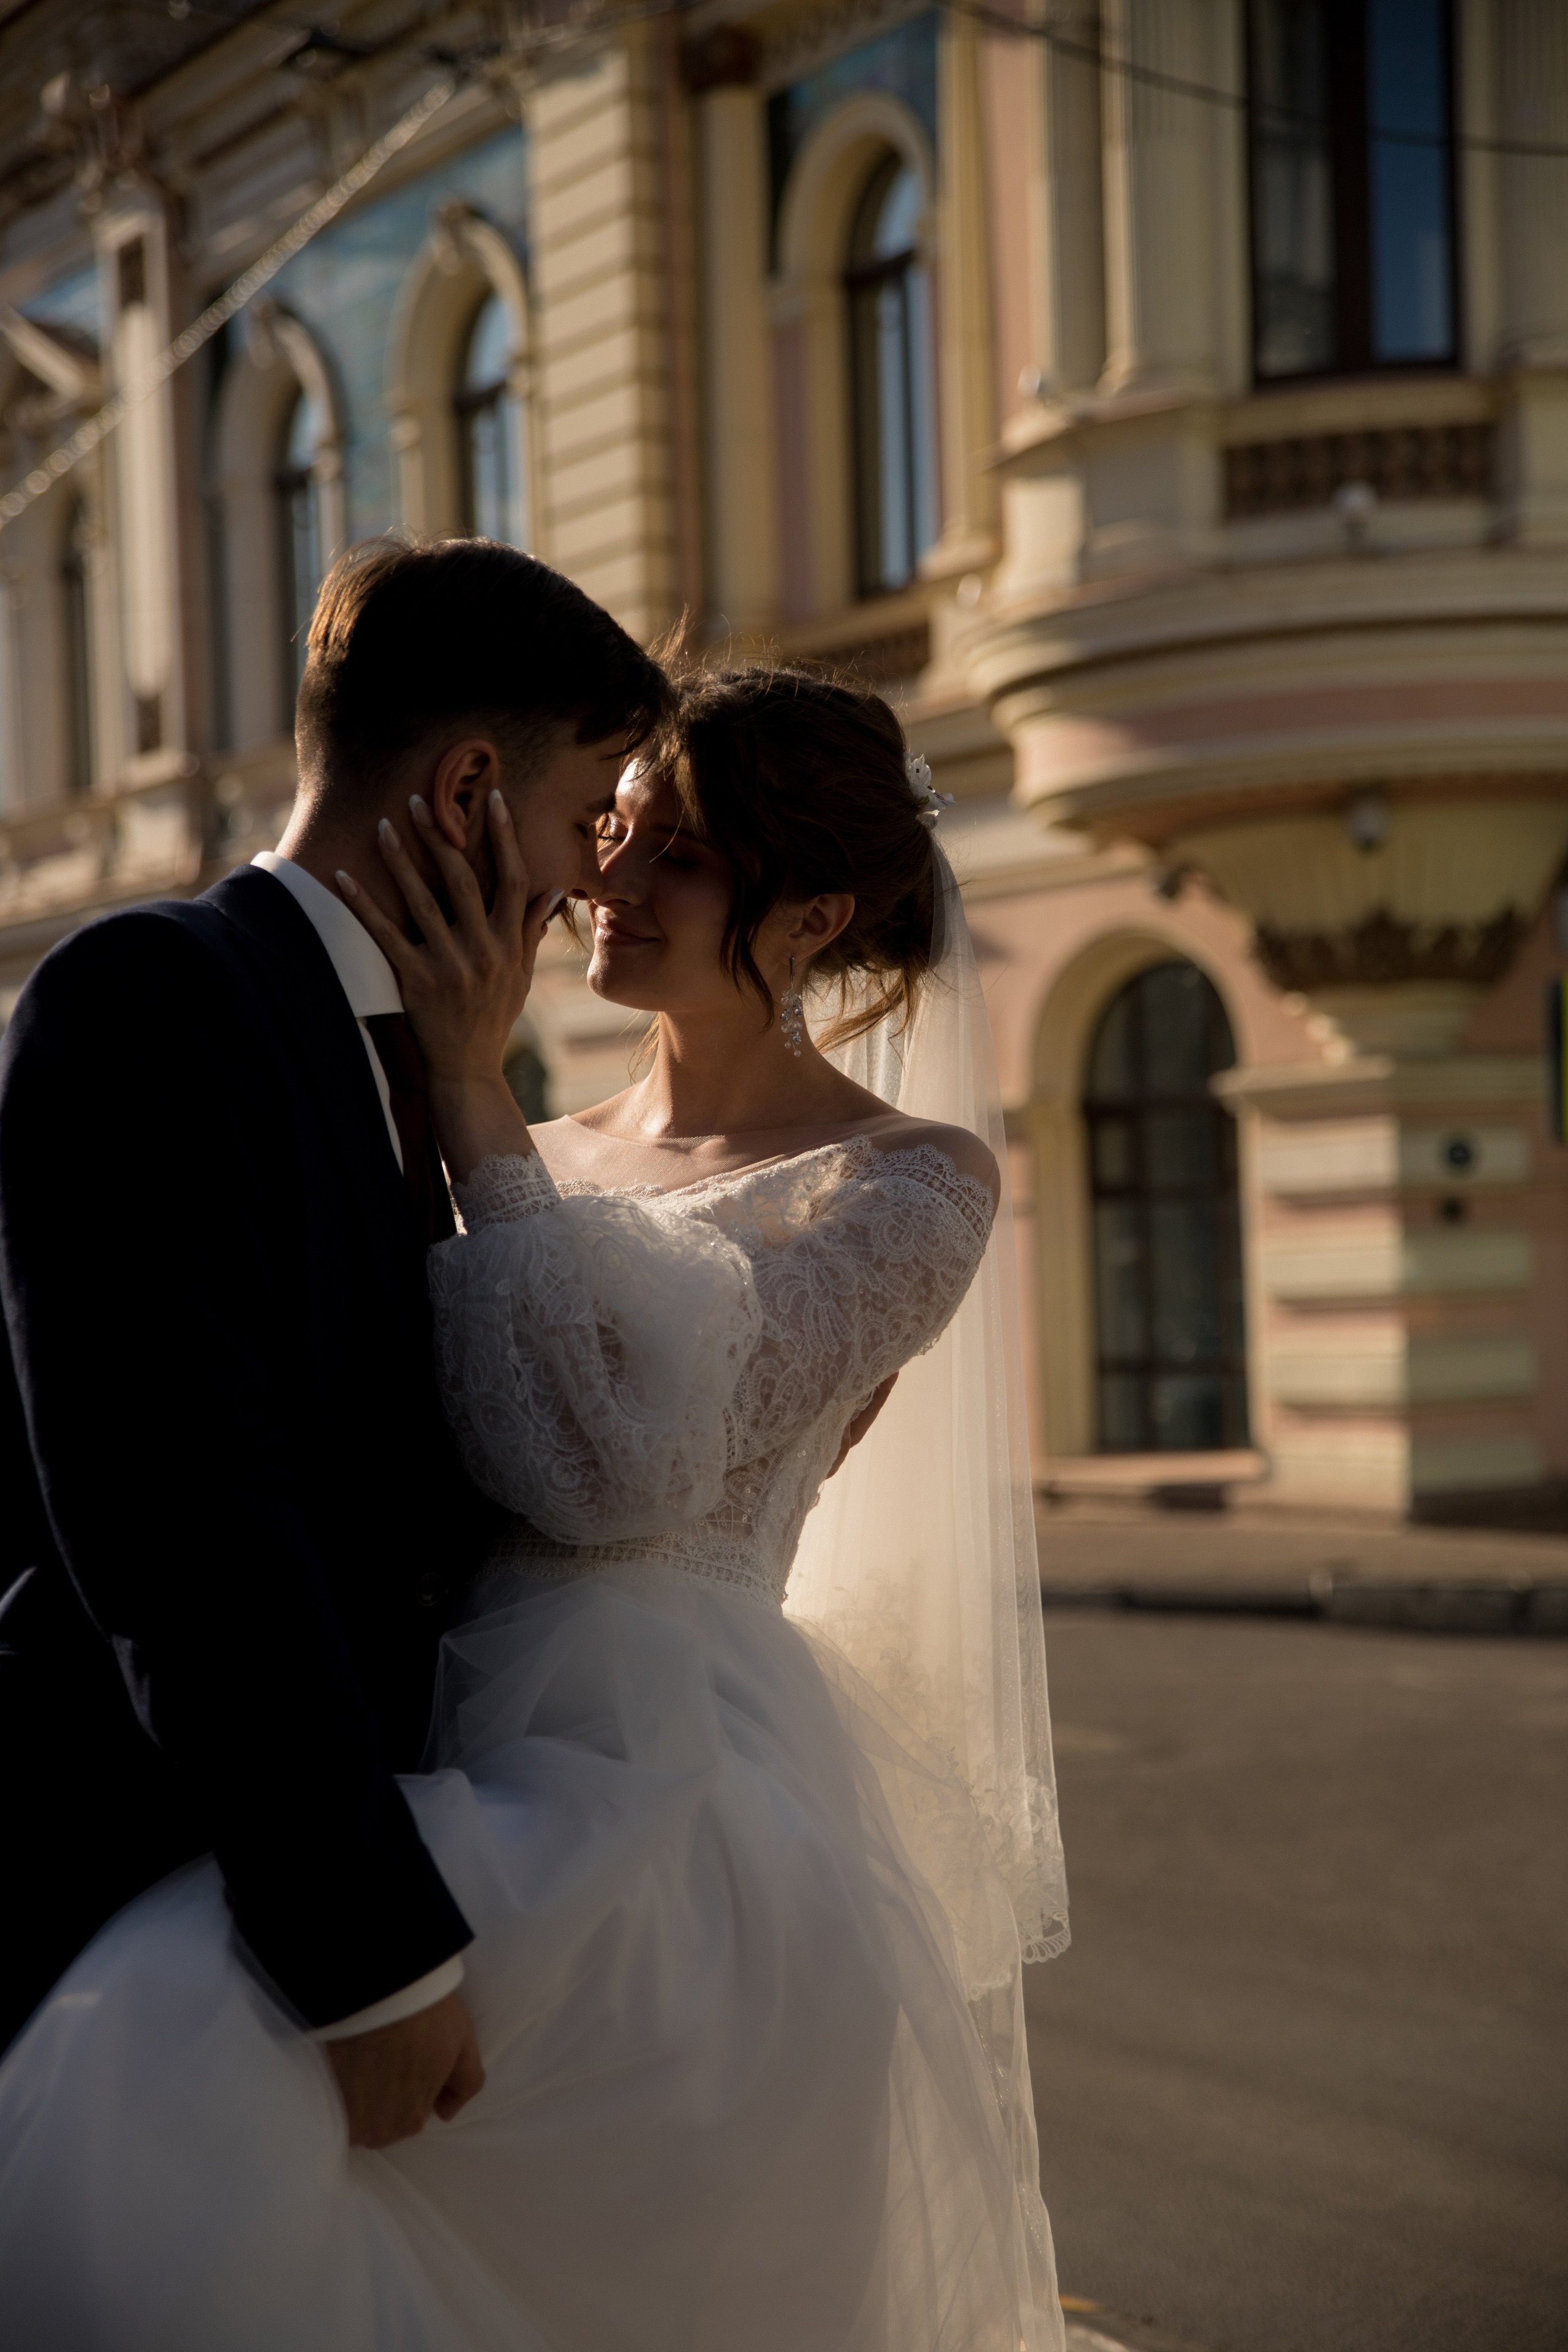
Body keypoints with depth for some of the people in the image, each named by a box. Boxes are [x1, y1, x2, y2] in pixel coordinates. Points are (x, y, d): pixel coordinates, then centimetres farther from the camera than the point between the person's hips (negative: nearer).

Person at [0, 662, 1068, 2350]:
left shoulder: (909, 1181, -2)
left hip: (667, 1792, -7)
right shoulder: (555, 1164, 17)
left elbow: (612, 1464, -16)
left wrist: (469, 1093, -11)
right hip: (483, 1780, 7)